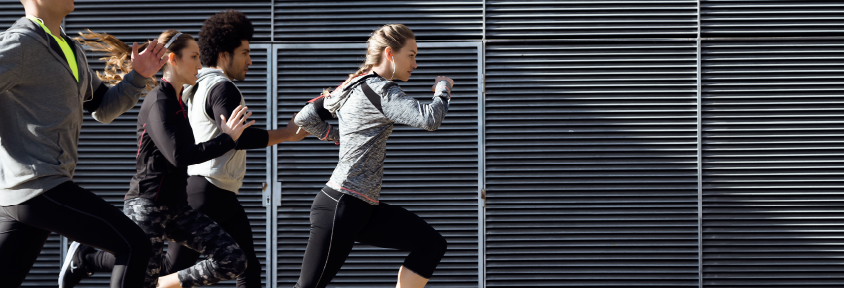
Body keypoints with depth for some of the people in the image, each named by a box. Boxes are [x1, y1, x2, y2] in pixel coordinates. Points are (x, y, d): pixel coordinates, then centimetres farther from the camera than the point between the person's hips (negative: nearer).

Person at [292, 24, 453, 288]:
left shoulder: (352, 88, 14)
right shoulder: (379, 90, -14)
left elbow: (305, 118, 18)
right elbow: (429, 119, -25)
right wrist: (443, 89, -7)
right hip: (340, 207, -10)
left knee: (432, 245, 6)